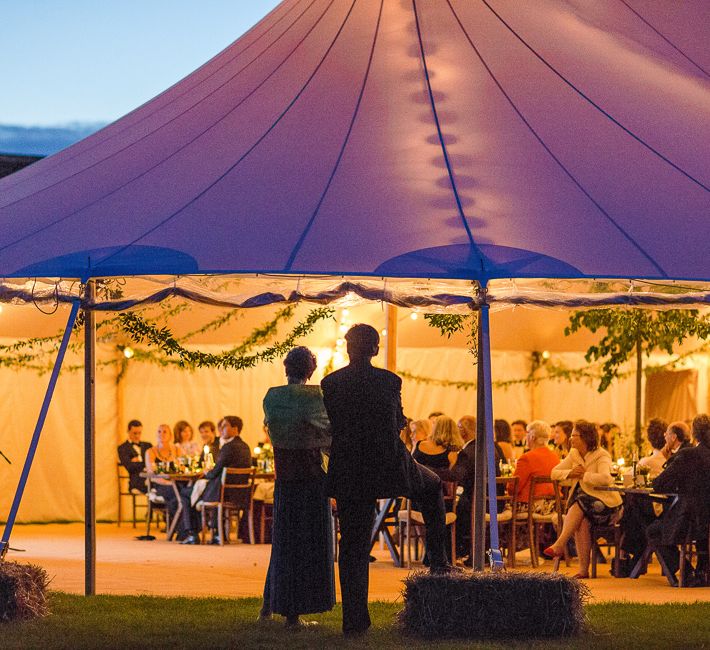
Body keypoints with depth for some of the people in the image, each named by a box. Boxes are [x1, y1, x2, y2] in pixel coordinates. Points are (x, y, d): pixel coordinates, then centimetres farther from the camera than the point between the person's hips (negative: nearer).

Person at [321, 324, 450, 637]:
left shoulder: (330, 383, -5)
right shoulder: (389, 381, -8)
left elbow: (329, 426, 5)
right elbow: (398, 422, 5)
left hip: (349, 473, 1)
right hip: (390, 466, -1)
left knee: (353, 546, 5)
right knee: (432, 487, 30)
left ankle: (355, 621, 3)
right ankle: (438, 558, 28)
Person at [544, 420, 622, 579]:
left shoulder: (601, 456, -10)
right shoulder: (574, 454, 11)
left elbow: (605, 478, -29)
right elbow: (554, 473, 9)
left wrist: (584, 475, -18)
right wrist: (570, 473, -10)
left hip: (604, 505, -5)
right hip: (583, 506, 5)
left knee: (579, 504, -33)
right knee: (582, 521, -28)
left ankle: (560, 545, -29)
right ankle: (583, 569, -30)